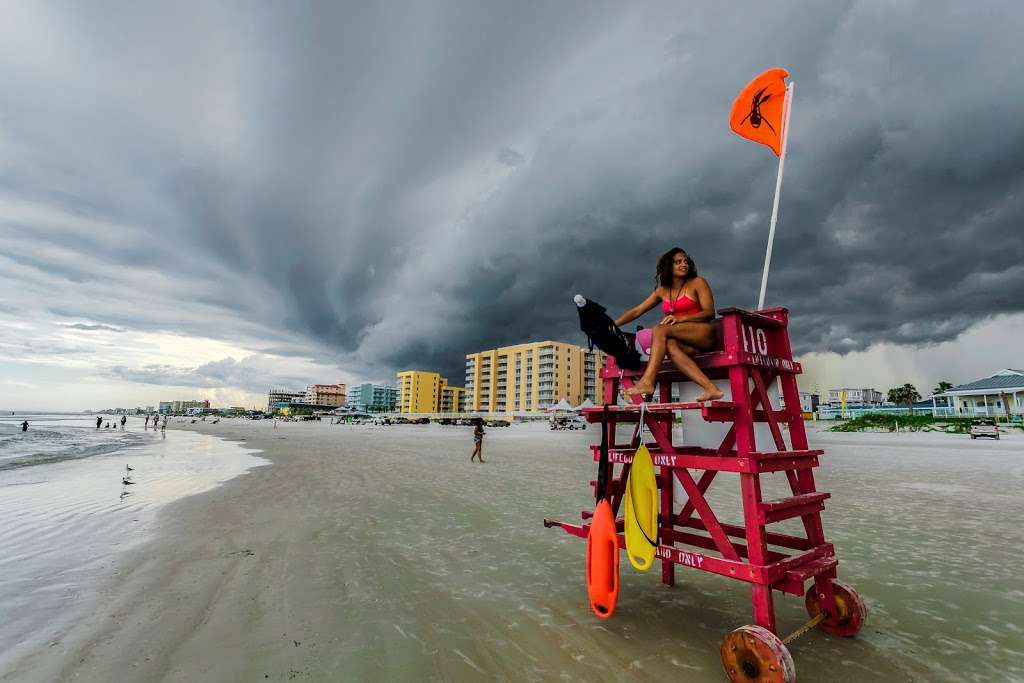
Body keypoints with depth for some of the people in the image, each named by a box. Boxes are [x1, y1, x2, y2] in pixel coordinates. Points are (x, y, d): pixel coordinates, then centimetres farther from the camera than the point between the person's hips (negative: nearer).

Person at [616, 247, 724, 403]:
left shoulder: (698, 283, 4)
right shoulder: (662, 291, 16)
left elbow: (710, 313, -5)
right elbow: (636, 311, 13)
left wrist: (681, 318, -21)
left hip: (704, 334, -4)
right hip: (687, 342, 4)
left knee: (660, 330, -26)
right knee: (669, 345, -33)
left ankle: (647, 382, -39)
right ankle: (710, 388, -42)